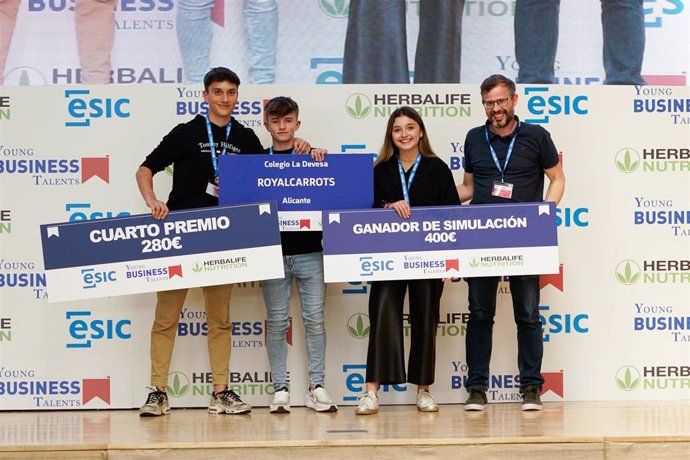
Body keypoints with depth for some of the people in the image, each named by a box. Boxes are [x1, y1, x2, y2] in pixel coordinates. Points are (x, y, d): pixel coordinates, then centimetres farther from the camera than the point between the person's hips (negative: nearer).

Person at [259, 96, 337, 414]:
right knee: (277, 322, 4)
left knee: (314, 320, 2)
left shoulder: (314, 157, 7)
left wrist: (320, 158, -15)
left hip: (310, 251, 0)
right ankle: (280, 389, 11)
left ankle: (316, 387, 11)